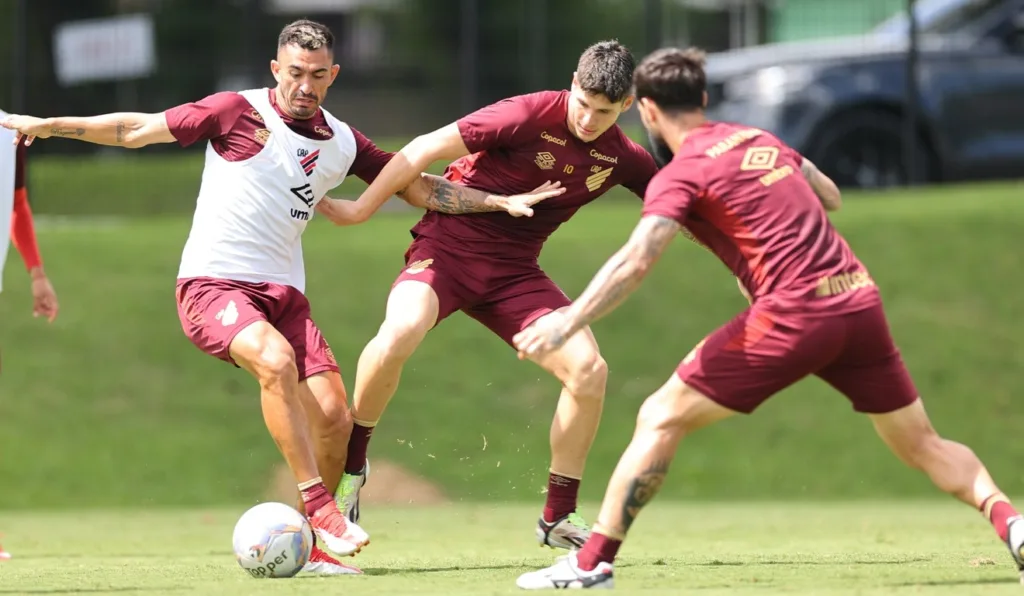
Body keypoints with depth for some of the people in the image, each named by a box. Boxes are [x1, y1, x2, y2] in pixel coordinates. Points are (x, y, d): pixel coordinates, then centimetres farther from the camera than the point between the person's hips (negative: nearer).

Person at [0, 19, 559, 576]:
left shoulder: (342, 142, 9)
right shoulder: (237, 112, -5)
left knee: (333, 416, -10)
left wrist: (501, 201, 10)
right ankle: (318, 505, -30)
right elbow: (136, 130, -1)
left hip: (283, 291, 5)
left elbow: (420, 188, 17)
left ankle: (310, 543, 6)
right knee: (276, 360, -34)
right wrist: (46, 125, -4)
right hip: (213, 284, -5)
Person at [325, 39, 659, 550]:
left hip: (514, 273, 5)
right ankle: (350, 465, -8)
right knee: (398, 335, -33)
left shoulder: (621, 158, -1)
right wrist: (361, 207, -9)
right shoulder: (529, 116, -18)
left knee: (588, 370, -13)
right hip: (447, 245, -5)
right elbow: (427, 150, -12)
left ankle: (558, 518, 3)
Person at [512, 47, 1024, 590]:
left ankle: (593, 563, -3)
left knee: (660, 419, 1)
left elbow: (635, 261, -16)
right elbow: (831, 196, 34)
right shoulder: (760, 139, 19)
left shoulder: (681, 174, -1)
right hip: (860, 300, 6)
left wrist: (567, 324, -21)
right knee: (923, 445, 15)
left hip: (792, 314, -6)